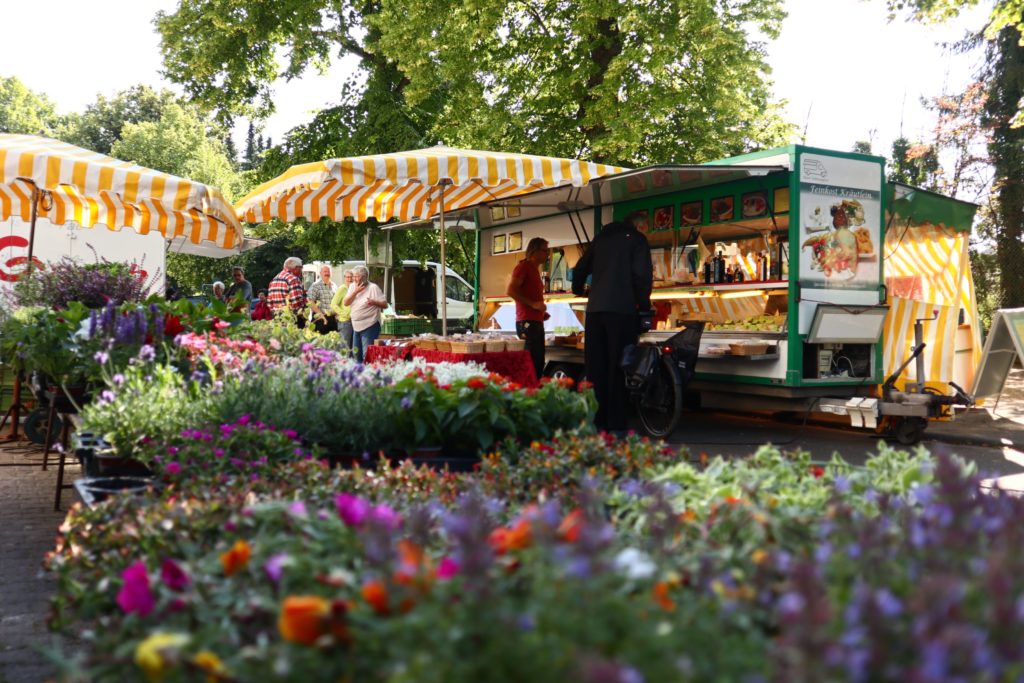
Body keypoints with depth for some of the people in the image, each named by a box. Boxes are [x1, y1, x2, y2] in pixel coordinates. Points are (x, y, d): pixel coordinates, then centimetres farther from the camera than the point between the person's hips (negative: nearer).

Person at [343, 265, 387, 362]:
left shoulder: (373, 288, -10)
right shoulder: (353, 287, 8)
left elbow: (385, 304, -11)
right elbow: (345, 303, 0)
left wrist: (374, 302, -30)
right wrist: (355, 292, -11)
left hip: (370, 326, -7)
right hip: (356, 326, 7)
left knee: (367, 355, -9)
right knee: (356, 354, 16)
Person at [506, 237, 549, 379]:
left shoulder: (535, 270, 23)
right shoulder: (524, 266, -4)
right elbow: (510, 291, -16)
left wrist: (542, 312, 15)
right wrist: (533, 304, -19)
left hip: (537, 322, 9)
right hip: (527, 322, -9)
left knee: (539, 363, 7)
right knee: (531, 362, -14)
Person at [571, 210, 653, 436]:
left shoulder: (601, 238, 21)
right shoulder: (636, 239, 5)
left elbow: (580, 269, 25)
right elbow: (642, 274, -8)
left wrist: (578, 290, 44)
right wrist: (644, 304, 5)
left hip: (595, 309, 5)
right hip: (622, 309, -5)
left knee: (595, 367, 8)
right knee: (618, 368, -5)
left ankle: (596, 422, 10)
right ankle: (616, 425, -7)